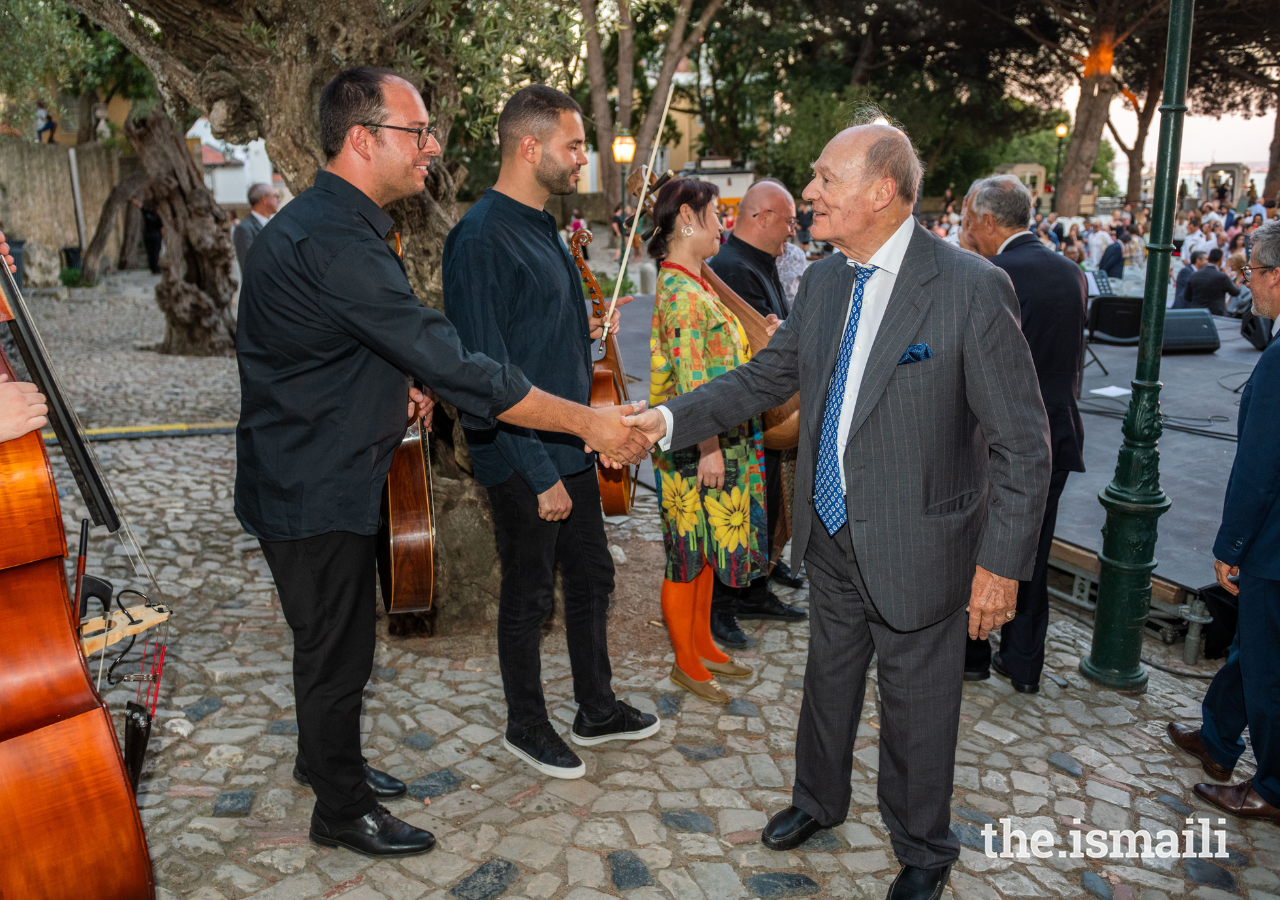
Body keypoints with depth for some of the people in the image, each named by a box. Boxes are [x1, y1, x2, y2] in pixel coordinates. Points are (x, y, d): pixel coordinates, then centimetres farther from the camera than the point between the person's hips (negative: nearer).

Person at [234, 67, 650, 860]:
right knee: (338, 650, 7)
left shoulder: (326, 222, 7)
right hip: (313, 491, -10)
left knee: (336, 636, 24)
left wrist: (393, 384, 5)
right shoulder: (335, 243, -28)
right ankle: (343, 811, 29)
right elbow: (457, 370, -31)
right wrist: (589, 422, -26)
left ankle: (325, 759, 46)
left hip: (322, 475, 10)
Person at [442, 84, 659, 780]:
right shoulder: (482, 238, -19)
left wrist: (578, 331, 9)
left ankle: (597, 709, 37)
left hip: (568, 443, 9)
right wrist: (538, 473, -22)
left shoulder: (541, 226, 12)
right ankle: (526, 726, 29)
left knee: (591, 576, 18)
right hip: (522, 459, -9)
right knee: (529, 594, 7)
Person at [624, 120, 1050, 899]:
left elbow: (1022, 442, -16)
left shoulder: (972, 287, -19)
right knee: (828, 680, 25)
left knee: (917, 709, 13)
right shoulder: (823, 282, 1)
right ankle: (819, 800, 52)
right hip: (831, 536, 6)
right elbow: (767, 376, 11)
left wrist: (1003, 562, -17)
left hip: (916, 547, -6)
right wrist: (671, 419, 1)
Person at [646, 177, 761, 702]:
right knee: (690, 553, 3)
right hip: (698, 445, -10)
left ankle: (702, 644, 32)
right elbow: (691, 380, -22)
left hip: (722, 440, 10)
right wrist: (709, 447, -22)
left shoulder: (692, 284, 12)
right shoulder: (680, 293, -19)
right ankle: (686, 663, 18)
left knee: (706, 550, 18)